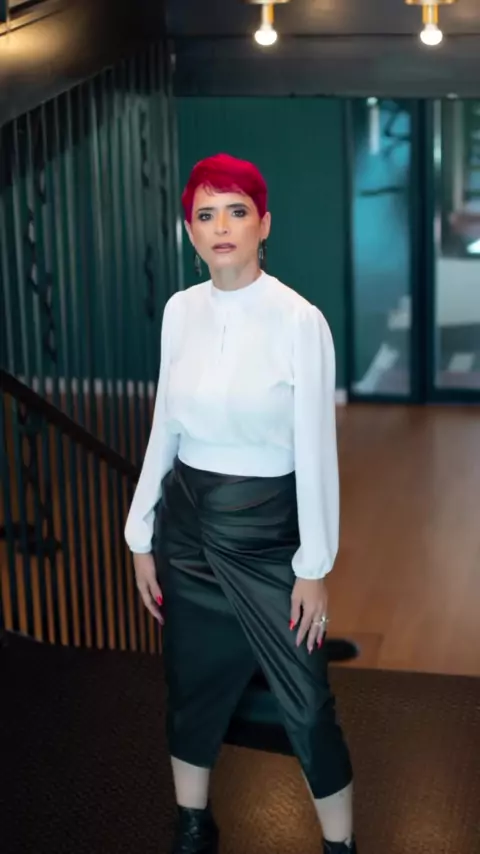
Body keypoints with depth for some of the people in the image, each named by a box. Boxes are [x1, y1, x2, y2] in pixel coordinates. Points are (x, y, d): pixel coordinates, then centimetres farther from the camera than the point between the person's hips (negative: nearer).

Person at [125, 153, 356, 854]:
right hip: (187, 521, 5)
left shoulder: (299, 320, -15)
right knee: (191, 683, 17)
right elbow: (165, 429, 7)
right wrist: (142, 536, 7)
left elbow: (316, 450, -12)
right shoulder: (180, 311, 0)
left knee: (305, 702, 1)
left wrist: (315, 566, -11)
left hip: (268, 528, -4)